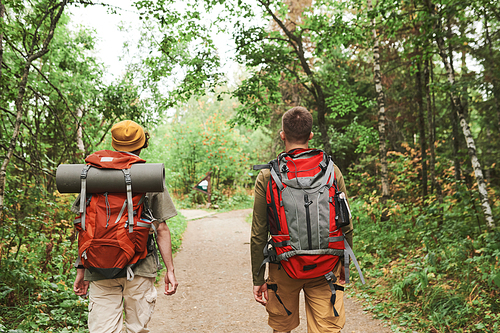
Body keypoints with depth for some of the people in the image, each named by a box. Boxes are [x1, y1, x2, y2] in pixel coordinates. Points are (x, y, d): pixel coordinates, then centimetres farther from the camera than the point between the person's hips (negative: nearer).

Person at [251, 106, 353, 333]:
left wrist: (258, 279, 3)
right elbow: (345, 226, 1)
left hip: (283, 266, 0)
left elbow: (259, 234, -6)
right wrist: (344, 263, 16)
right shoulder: (331, 171, -4)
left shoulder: (267, 176, -8)